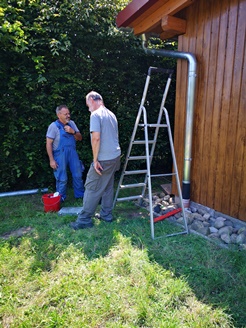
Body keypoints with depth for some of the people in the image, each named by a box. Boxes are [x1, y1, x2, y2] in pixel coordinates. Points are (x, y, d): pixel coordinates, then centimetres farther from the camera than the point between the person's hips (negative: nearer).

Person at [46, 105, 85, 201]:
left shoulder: (71, 123, 4)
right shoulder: (53, 126, -11)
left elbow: (79, 138, 7)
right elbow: (48, 144, -10)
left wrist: (73, 132, -14)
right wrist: (51, 160, -11)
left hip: (73, 153, 5)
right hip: (60, 155, -4)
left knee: (78, 176, 11)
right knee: (62, 179, 4)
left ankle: (80, 194, 30)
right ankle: (61, 199, 24)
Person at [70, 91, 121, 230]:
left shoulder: (96, 115, -12)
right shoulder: (111, 114, 15)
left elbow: (96, 138, -23)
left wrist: (95, 159, -17)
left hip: (104, 159, -8)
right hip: (115, 156, 9)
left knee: (92, 188, 0)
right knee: (108, 186, 16)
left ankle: (84, 220, 8)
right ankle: (106, 214, 26)